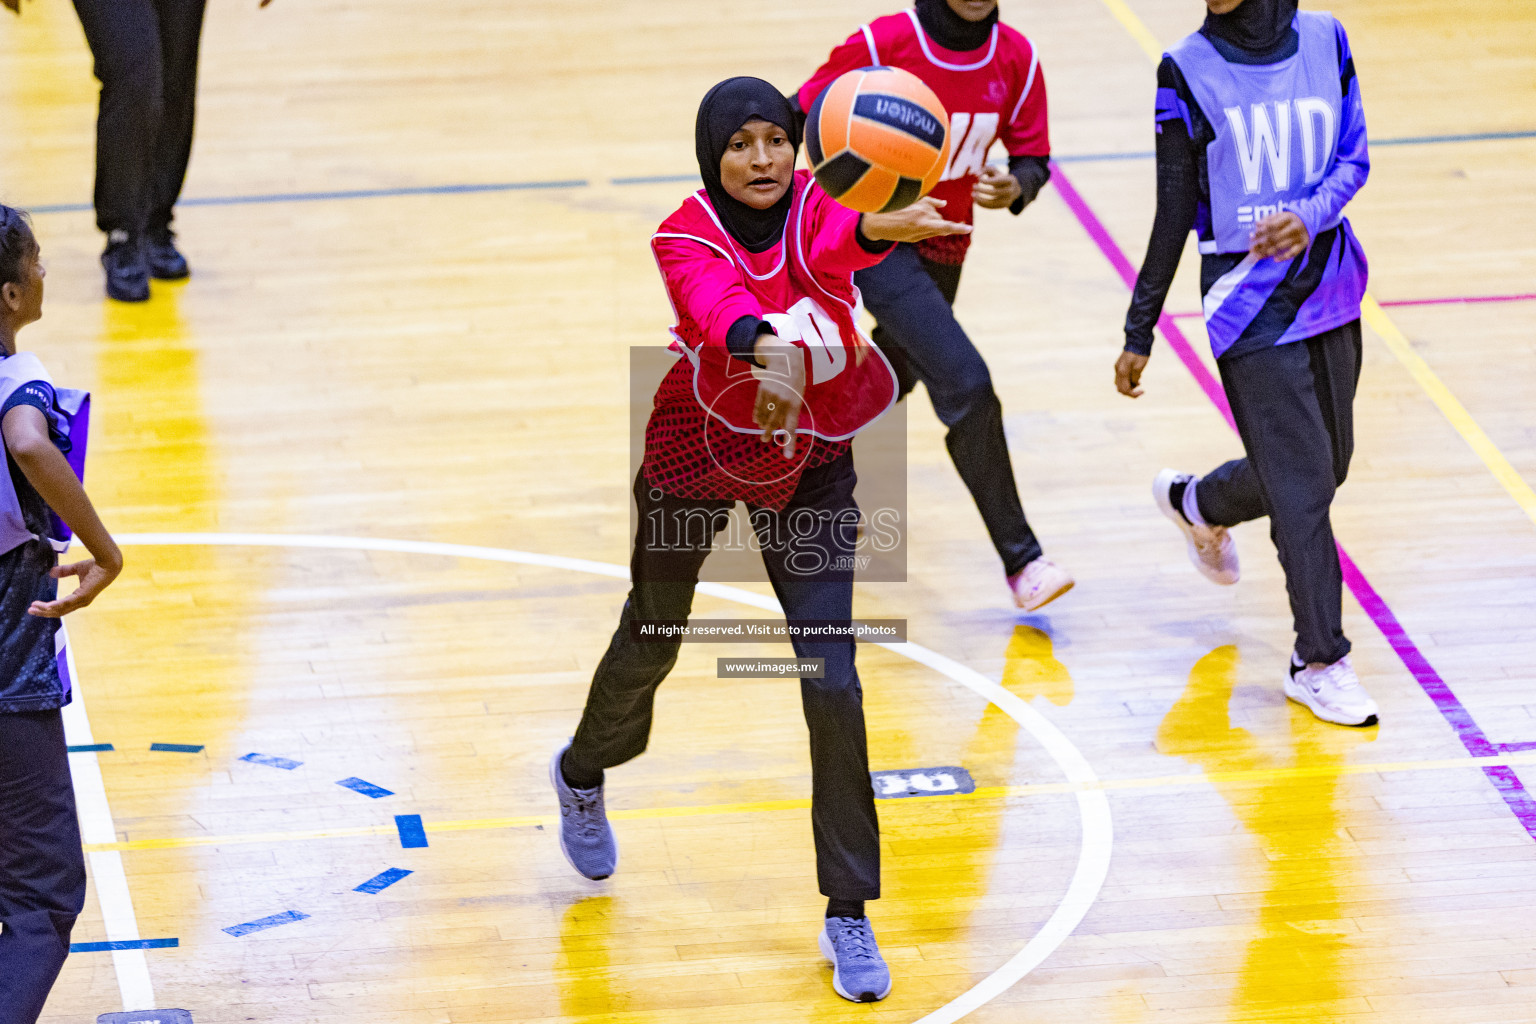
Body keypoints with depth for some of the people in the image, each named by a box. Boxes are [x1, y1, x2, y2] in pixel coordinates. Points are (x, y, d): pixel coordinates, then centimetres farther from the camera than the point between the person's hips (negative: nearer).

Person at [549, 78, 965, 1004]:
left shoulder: (818, 206, -19)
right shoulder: (686, 237, -22)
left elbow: (831, 246, -45)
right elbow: (718, 307, -45)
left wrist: (880, 228, -71)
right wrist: (764, 345, -69)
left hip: (808, 464, 1)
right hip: (695, 454, 0)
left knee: (833, 685, -9)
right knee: (651, 644, 21)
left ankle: (849, 916, 2)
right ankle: (584, 775, 56)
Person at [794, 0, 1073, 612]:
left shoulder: (1016, 61, -7)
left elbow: (1032, 157, 0)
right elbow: (803, 115, -11)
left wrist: (1015, 188, -21)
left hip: (943, 249, 7)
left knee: (890, 381, 26)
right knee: (965, 383, -20)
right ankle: (1021, 561, -14)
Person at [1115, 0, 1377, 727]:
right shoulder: (1189, 70, -6)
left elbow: (1354, 156, 2)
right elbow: (1174, 212, 0)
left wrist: (1310, 216, -20)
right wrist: (1139, 332, 2)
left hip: (1327, 282, 4)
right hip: (1249, 299, -4)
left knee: (1325, 464, 16)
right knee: (1301, 481, -7)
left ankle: (1199, 504, 45)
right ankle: (1319, 661, 4)